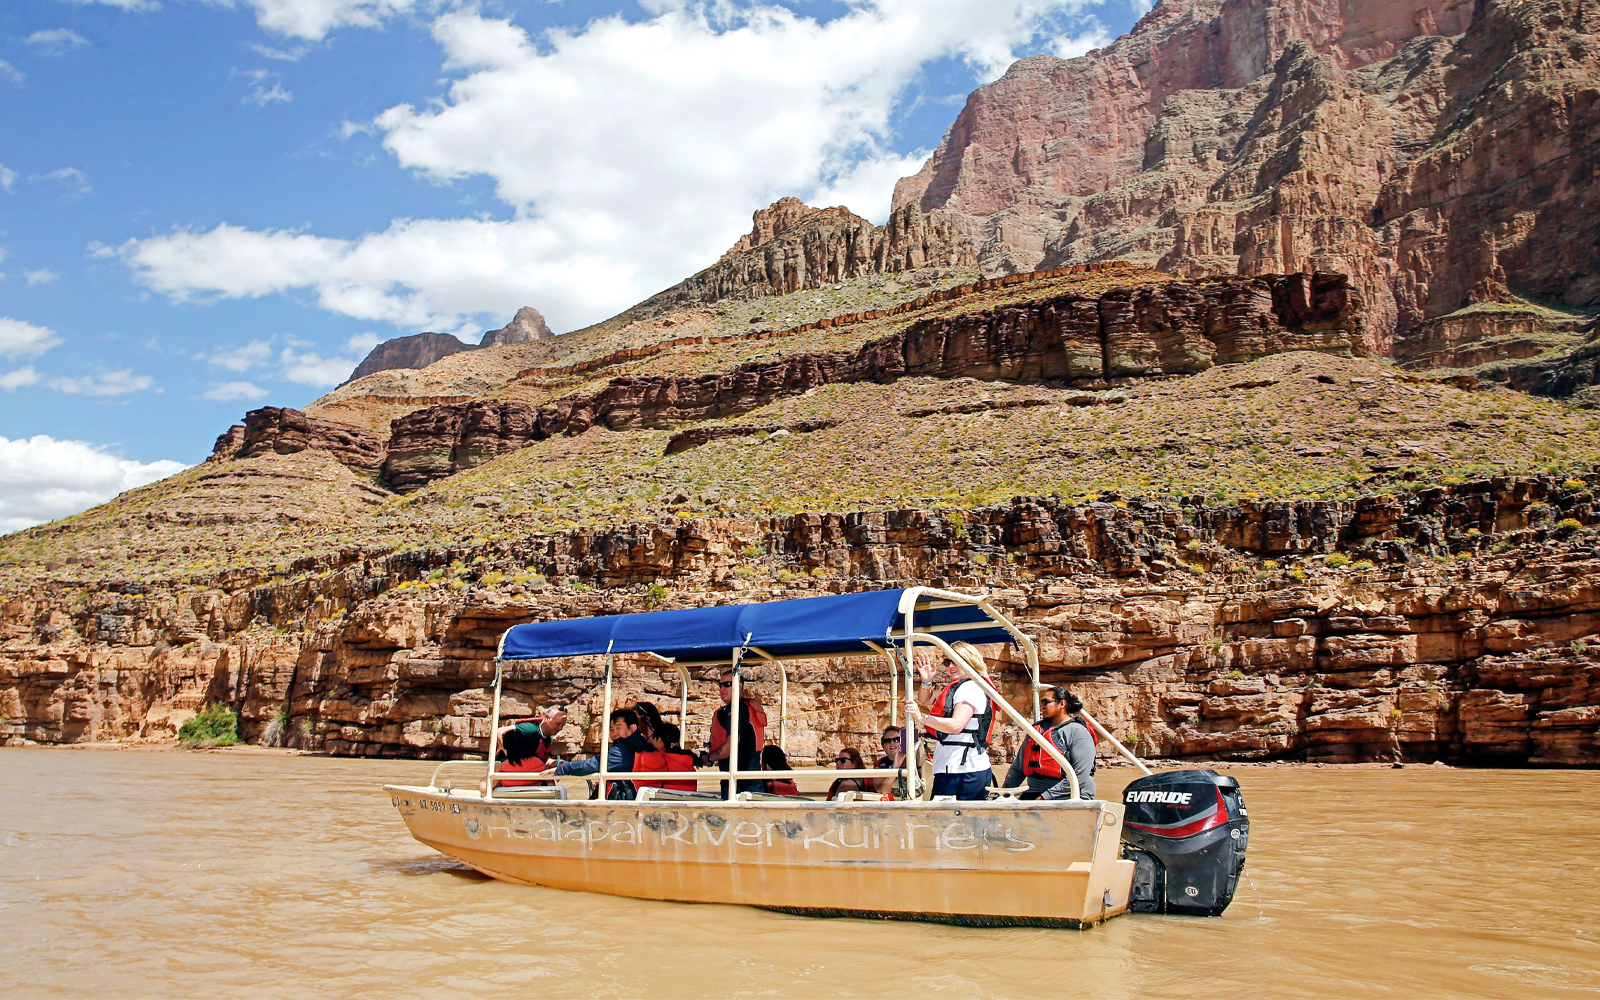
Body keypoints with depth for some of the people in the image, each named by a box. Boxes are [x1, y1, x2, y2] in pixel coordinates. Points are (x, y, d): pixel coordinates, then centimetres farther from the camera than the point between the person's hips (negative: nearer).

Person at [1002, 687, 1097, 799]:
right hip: (1033, 794, 6)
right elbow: (1017, 768, 21)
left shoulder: (1078, 732, -2)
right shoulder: (1036, 728, 19)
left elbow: (1079, 777, -13)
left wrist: (1045, 797, -17)